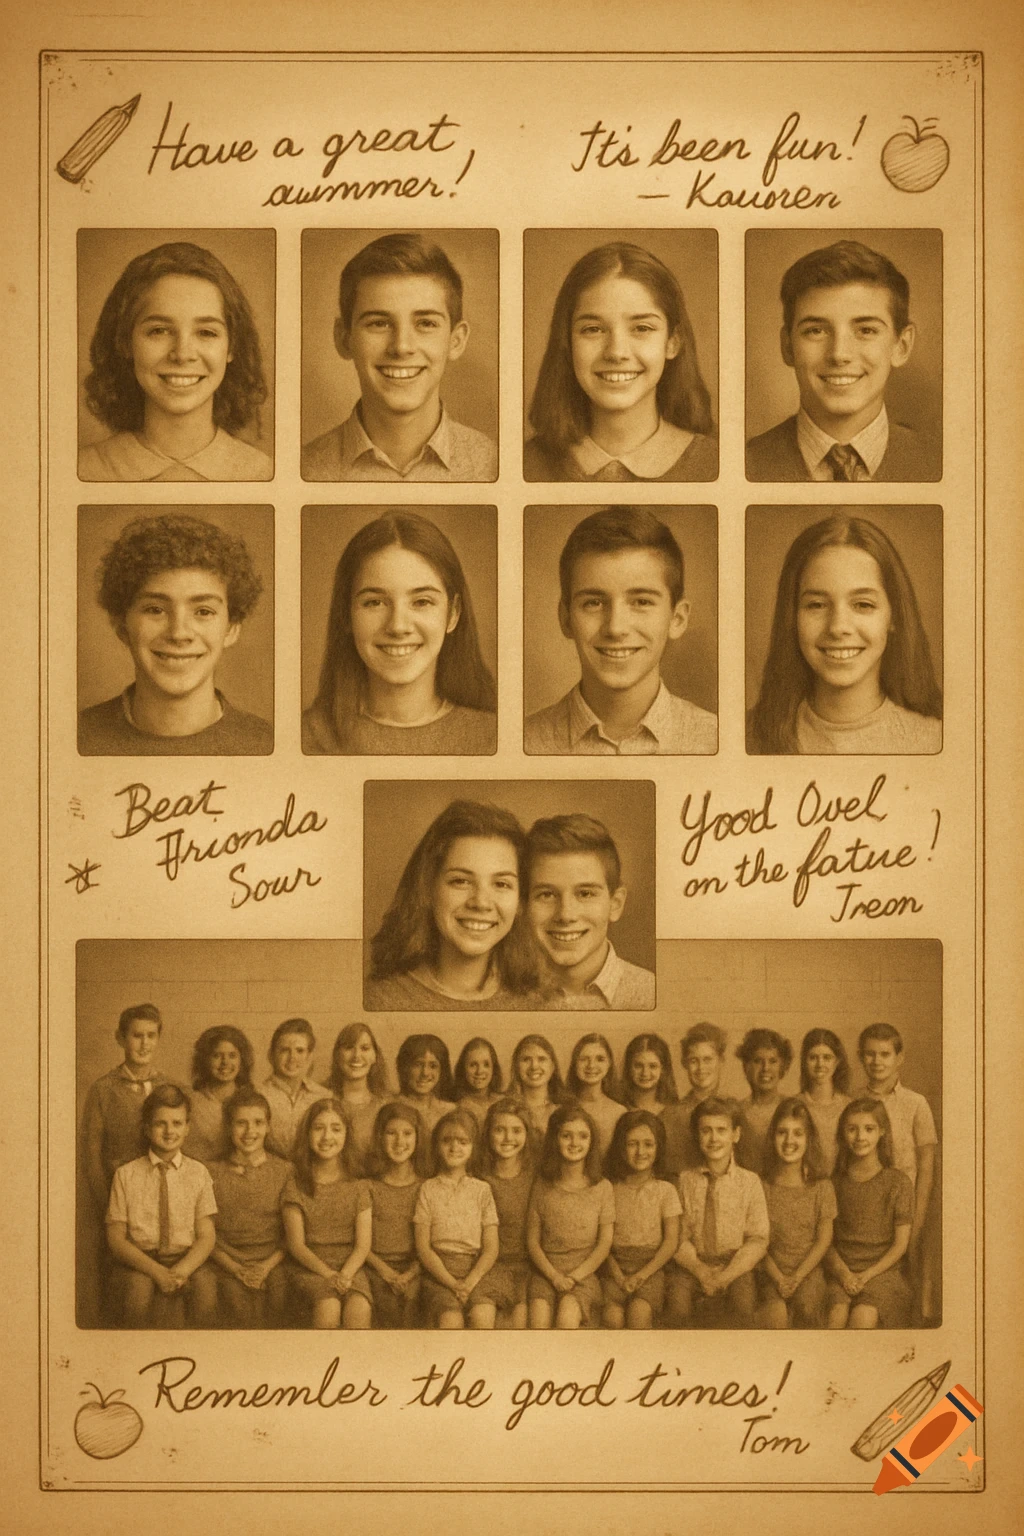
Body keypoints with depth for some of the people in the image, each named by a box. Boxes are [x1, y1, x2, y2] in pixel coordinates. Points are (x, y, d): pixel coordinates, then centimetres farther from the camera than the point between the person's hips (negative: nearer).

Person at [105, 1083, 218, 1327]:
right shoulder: (126, 1175, 3)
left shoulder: (197, 1173, 6)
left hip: (187, 1259, 1)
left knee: (205, 1285, -31)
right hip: (139, 1260, -1)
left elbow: (206, 1237, 2)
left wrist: (182, 1270, -18)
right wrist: (157, 1271, -16)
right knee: (139, 1289, -34)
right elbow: (116, 1239, -1)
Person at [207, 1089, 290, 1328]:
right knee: (238, 1303, -27)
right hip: (229, 1267, -1)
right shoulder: (213, 1173, 10)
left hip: (273, 1266, 1)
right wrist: (237, 1269, -7)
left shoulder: (284, 1171, 11)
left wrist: (268, 1265, -8)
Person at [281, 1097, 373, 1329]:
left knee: (359, 1308, -31)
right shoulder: (296, 1184, 3)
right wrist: (328, 1274, -16)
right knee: (328, 1306, -33)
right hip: (308, 1267, -1)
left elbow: (363, 1244, 4)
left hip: (350, 1267, 1)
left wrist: (345, 1274, -16)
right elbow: (296, 1244, -1)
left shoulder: (357, 1185, 9)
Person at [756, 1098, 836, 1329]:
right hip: (771, 1271, 0)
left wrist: (797, 1277, -10)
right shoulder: (764, 1186, 6)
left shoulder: (821, 1186, 6)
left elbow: (824, 1240, 3)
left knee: (807, 1306, -31)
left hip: (809, 1270, 0)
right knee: (776, 1311, -31)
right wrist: (778, 1277, -12)